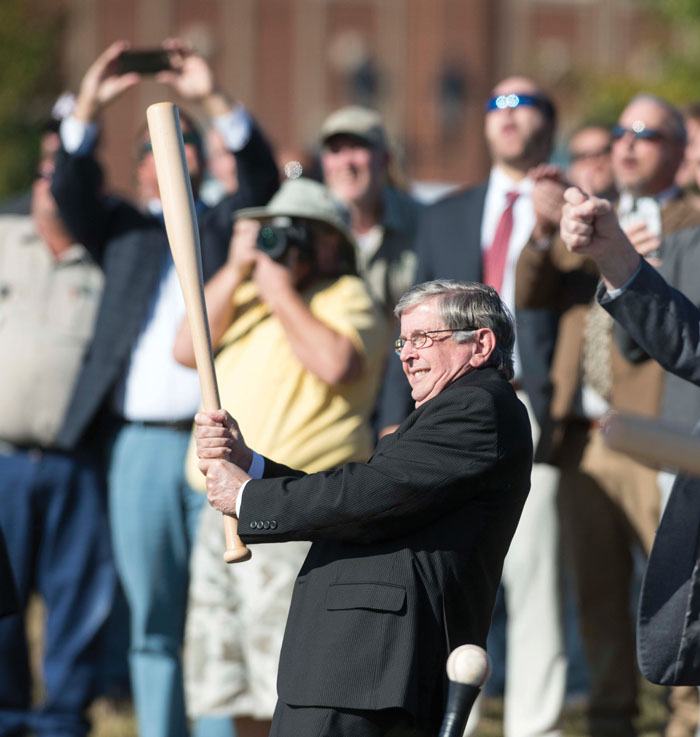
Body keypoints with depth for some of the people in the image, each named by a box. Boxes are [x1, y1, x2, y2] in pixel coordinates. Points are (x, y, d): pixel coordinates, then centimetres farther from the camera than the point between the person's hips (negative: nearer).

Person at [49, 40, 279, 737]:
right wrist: (87, 109, -11)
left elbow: (261, 175, -1)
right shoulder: (121, 228, 17)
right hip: (142, 442, 1)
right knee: (152, 620, 4)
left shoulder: (222, 224, 15)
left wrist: (213, 98, -13)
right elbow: (70, 193, 2)